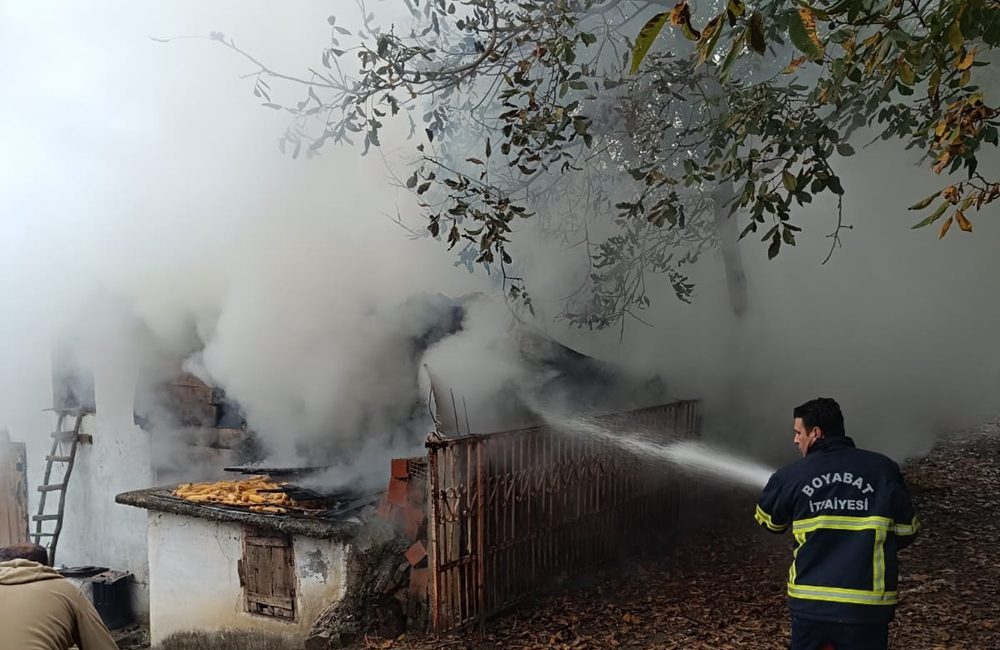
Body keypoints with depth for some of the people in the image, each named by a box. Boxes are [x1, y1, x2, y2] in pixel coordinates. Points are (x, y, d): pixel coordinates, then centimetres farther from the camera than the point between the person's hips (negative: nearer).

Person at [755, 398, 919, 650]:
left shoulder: (792, 475, -3)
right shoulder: (884, 470, -2)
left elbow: (768, 520, 15)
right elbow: (906, 532, 7)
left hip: (810, 603, 0)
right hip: (866, 607, 0)